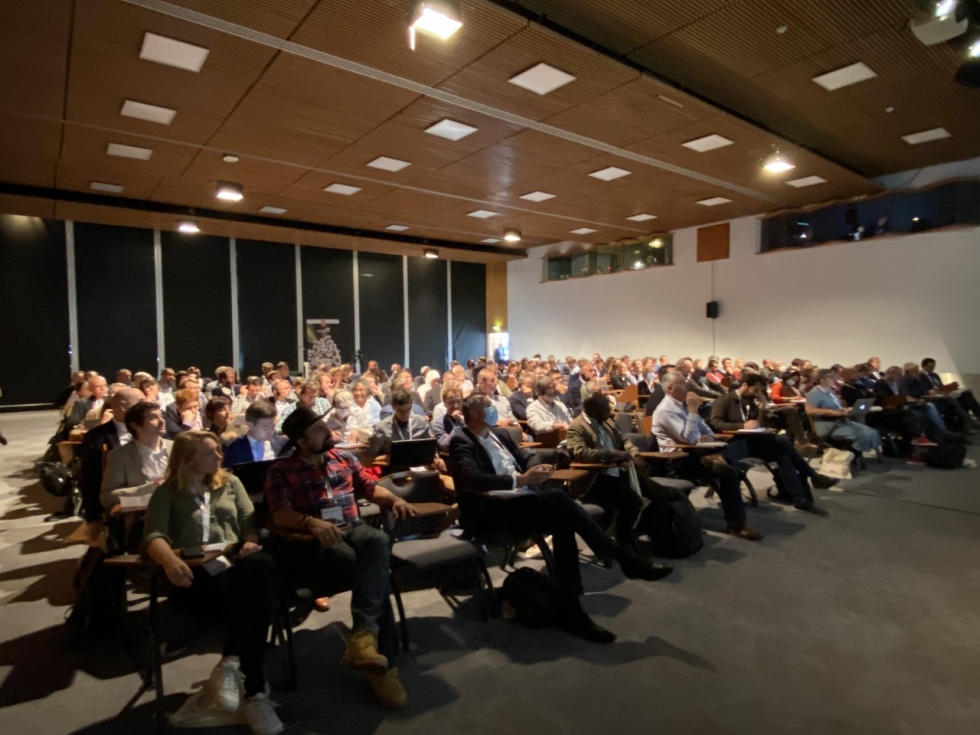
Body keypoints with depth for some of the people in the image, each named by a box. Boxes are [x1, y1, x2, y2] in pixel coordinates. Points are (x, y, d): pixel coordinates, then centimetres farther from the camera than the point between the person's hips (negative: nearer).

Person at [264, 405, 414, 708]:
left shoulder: (344, 458, 20)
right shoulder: (281, 471, 6)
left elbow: (370, 487, 19)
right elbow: (279, 514, -8)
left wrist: (394, 499, -3)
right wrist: (311, 522, -29)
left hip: (351, 530, 4)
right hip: (308, 541, -3)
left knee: (378, 541, -35)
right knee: (370, 566, -32)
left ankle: (364, 635, -42)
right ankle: (379, 651, -28)